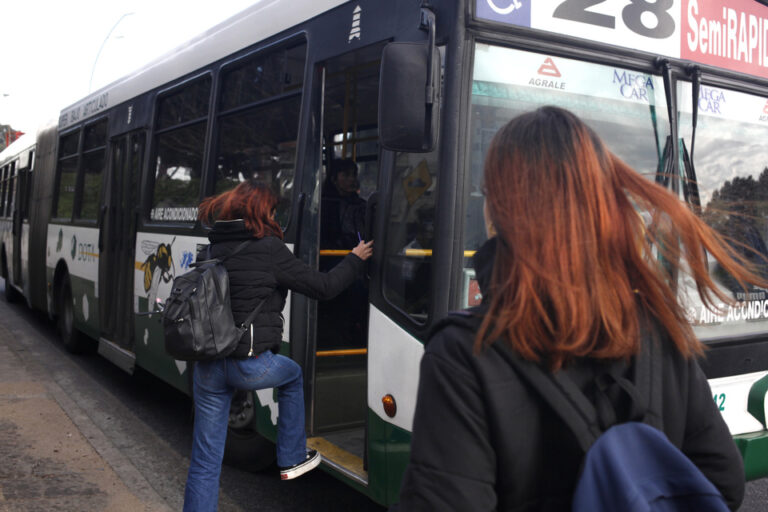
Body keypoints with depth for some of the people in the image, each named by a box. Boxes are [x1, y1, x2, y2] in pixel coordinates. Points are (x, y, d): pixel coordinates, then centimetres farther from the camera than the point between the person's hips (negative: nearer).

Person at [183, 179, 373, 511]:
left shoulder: (212, 249, 8)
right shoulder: (269, 249, -9)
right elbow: (322, 287, -4)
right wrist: (355, 259, 10)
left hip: (208, 367, 5)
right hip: (250, 364, -5)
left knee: (204, 462, 12)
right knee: (293, 375, 30)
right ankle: (292, 460, 37)